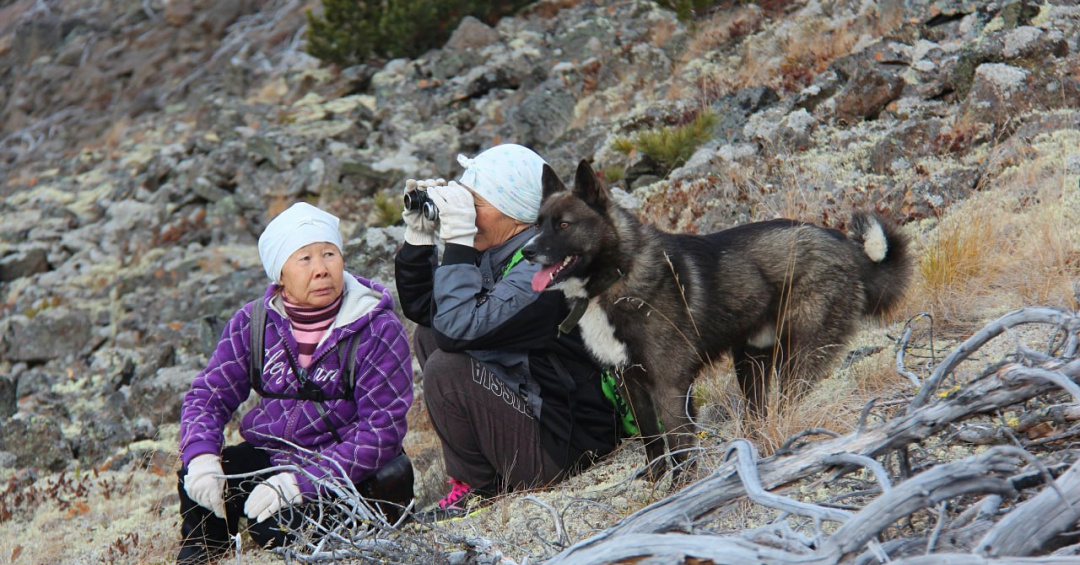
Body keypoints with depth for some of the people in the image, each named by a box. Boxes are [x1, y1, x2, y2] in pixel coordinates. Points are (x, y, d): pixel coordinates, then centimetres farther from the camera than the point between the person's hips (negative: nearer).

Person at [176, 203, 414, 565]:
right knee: (198, 480, -23)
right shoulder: (253, 324, 0)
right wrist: (201, 457, -23)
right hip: (270, 456, 4)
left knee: (276, 525, -31)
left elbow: (381, 429, -19)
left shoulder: (378, 331, -14)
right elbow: (209, 393, 0)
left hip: (342, 471, -4)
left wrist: (300, 484, -29)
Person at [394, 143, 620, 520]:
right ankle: (481, 474, 12)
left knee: (446, 369, -23)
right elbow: (419, 307, 10)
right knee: (428, 335, 13)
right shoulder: (498, 254, 3)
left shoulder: (542, 270, -25)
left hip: (565, 447, -10)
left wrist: (458, 240, -28)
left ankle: (476, 488, 1)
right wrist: (419, 236, -1)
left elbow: (459, 326, -35)